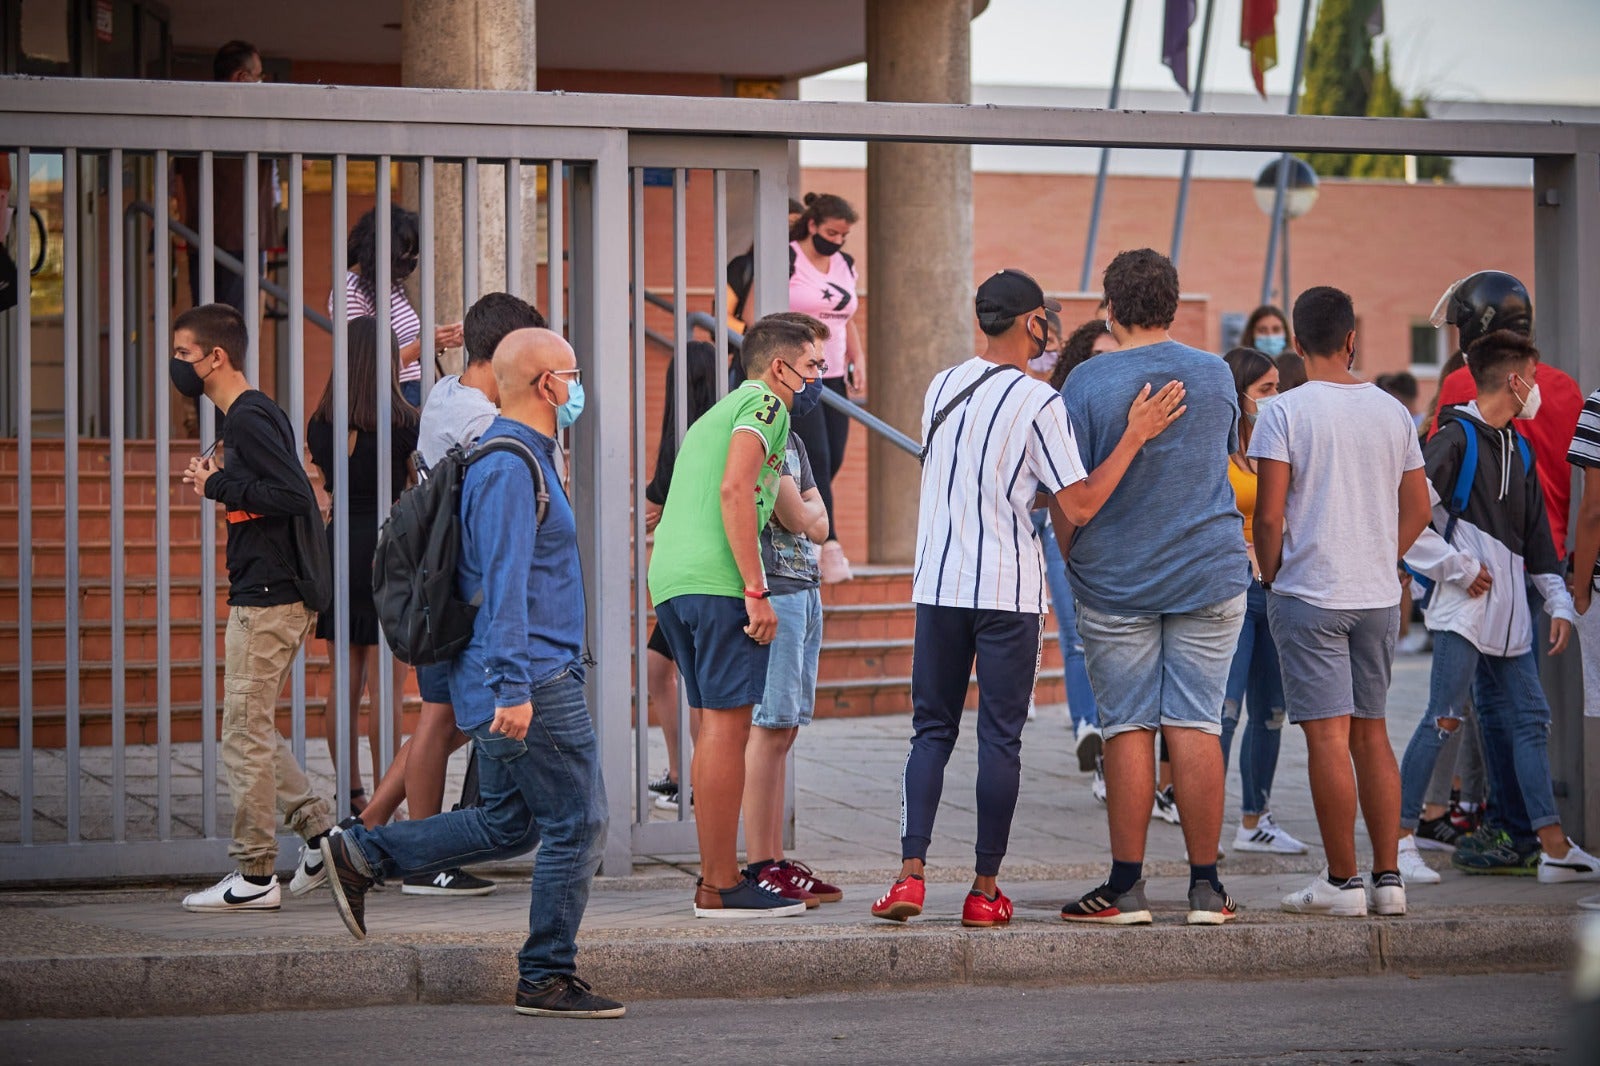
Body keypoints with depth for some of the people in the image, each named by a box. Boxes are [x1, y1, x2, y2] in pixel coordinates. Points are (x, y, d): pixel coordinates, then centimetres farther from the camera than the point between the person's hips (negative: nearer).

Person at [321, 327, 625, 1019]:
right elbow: (503, 584, -22)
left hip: (514, 682, 10)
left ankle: (361, 856, 14)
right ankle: (548, 979, 4)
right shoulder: (513, 467, -16)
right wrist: (514, 689, -26)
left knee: (507, 825, 15)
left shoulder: (512, 458, 17)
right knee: (575, 826, -3)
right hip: (533, 680, -10)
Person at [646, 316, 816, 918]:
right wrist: (756, 591, -17)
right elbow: (735, 489, -15)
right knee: (728, 727, -7)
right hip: (720, 581, -9)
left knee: (717, 729, 13)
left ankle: (715, 875, 15)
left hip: (668, 578, 9)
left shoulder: (712, 415, 29)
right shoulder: (764, 405, 0)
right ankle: (720, 886, -8)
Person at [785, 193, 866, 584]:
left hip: (833, 376, 8)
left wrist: (858, 360, 11)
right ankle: (829, 546, -13)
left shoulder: (845, 265, 13)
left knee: (833, 460, 6)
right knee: (816, 458, -12)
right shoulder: (787, 261, -9)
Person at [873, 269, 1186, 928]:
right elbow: (1080, 507, -10)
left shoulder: (940, 390, 10)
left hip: (938, 585, 4)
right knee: (1000, 739, 2)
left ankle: (910, 873, -4)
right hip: (1008, 590, -4)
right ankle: (985, 890, 3)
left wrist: (1041, 491, 28)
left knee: (932, 731, 9)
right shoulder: (1038, 402, -9)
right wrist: (1135, 436, -8)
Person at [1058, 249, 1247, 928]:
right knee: (1195, 725, 3)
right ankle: (1206, 886, 3)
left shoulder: (1088, 382, -8)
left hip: (1116, 580, -2)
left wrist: (1070, 563, 6)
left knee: (1127, 727, 1)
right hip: (1210, 577, 2)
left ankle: (1126, 886, 2)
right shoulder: (1217, 376, 4)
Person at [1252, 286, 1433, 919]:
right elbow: (1417, 509, 10)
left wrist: (1271, 578, 3)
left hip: (1309, 593, -5)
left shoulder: (1286, 413, -8)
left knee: (1327, 735, -4)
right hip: (1378, 595, 5)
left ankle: (1342, 881, -3)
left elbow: (1270, 516, -11)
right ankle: (1388, 879, 11)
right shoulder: (1392, 412, 6)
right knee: (1371, 732, 12)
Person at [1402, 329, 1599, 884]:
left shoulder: (1517, 449, 18)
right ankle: (1398, 838, -8)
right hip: (1464, 610, -8)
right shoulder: (1456, 438, -8)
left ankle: (1552, 847, 6)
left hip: (1509, 614, 8)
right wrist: (1458, 568, -12)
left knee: (1528, 720, 6)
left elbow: (1536, 536, 23)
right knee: (1444, 720, -11)